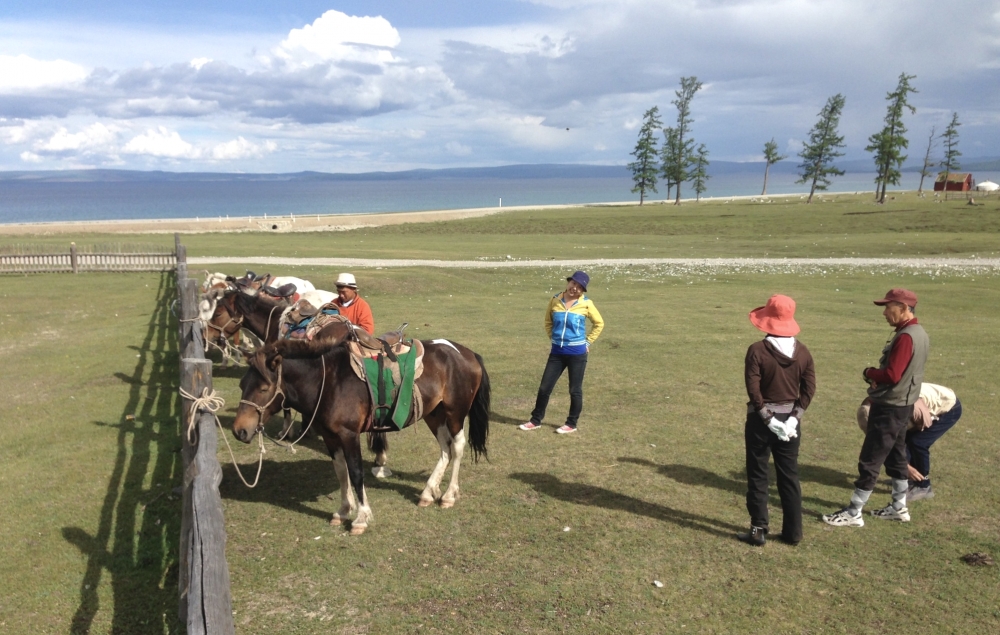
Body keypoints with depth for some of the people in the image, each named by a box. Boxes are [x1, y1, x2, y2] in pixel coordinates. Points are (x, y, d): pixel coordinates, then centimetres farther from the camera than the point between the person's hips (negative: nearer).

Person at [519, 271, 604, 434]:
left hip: (577, 353, -3)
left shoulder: (586, 304, -7)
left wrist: (588, 341, 2)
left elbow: (599, 323, 5)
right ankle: (536, 420, 21)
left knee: (575, 390, 7)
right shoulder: (555, 300, 0)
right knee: (544, 387, 6)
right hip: (557, 351, 3)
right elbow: (548, 322, 16)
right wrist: (553, 337, 7)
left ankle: (572, 424, 22)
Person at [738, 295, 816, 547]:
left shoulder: (757, 350, -14)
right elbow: (809, 389, -3)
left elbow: (753, 389, -18)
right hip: (789, 419, 4)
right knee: (789, 477, 13)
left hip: (762, 419, -4)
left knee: (757, 476, 7)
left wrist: (767, 417, -12)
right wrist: (794, 417, -5)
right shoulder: (803, 352, 0)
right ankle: (792, 532, 19)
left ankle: (759, 530, 10)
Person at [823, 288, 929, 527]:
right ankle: (899, 507, 31)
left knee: (869, 461, -5)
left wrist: (868, 372, -8)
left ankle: (853, 513, 1)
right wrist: (877, 377, 2)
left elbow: (892, 375, -26)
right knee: (896, 456, 20)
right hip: (903, 405, 10)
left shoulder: (905, 337, -22)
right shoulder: (919, 333, 11)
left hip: (890, 408, -10)